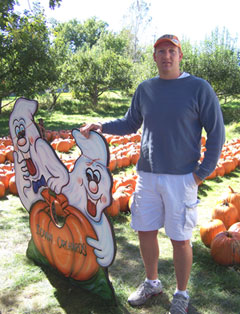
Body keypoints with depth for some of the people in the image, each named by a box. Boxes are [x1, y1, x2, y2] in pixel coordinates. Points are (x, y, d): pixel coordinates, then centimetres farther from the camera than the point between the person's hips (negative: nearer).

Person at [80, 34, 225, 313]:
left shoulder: (199, 88, -4)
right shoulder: (145, 89, 8)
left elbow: (216, 132, -3)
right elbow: (130, 123, 17)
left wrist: (203, 172, -7)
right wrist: (101, 126, 0)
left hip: (181, 178, -4)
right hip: (147, 175, 4)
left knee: (180, 239, 4)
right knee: (145, 231, 12)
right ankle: (151, 282, 36)